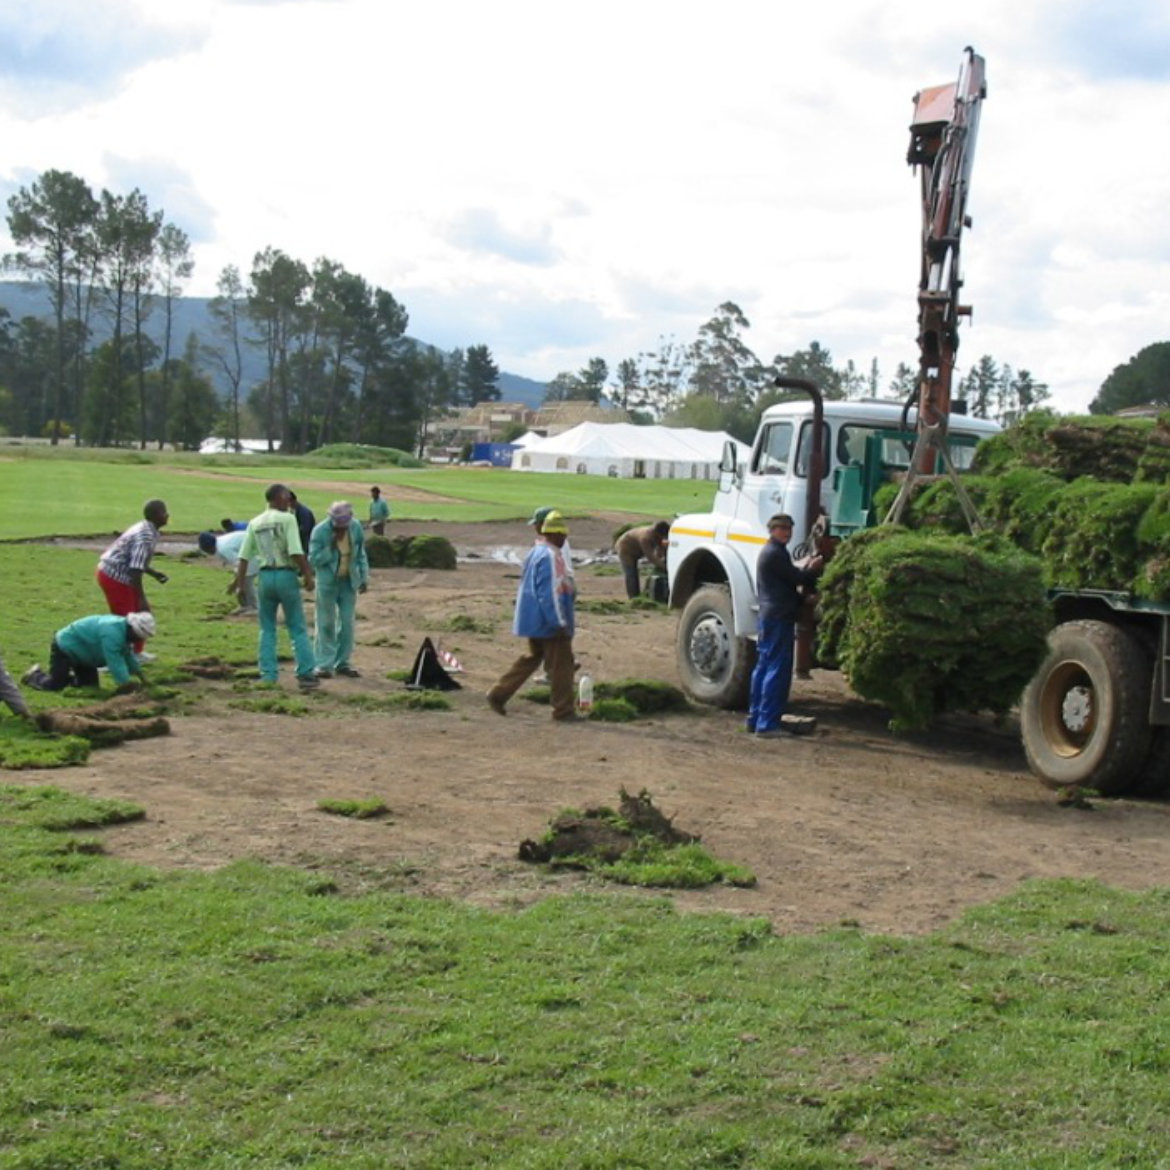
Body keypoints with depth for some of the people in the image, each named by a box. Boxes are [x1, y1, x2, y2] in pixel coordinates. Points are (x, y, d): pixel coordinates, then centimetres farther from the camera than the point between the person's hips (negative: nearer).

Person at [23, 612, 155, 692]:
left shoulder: (124, 629, -5)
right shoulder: (112, 633, -37)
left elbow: (129, 656, 8)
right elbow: (115, 663, -40)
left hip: (80, 652, 10)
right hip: (65, 647, -10)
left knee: (91, 685, 7)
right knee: (55, 685, -12)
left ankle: (68, 677, 29)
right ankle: (35, 675, 17)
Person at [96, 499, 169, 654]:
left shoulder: (146, 530, 7)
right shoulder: (146, 536, -24)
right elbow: (135, 570, -28)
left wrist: (154, 573, 21)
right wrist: (142, 599, -25)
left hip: (115, 573, 10)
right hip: (115, 577, -10)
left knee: (141, 611, 19)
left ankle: (136, 653, 31)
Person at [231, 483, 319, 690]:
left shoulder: (255, 523, 9)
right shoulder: (287, 519, -6)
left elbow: (244, 557, 7)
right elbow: (296, 552, -16)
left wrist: (240, 584, 11)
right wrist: (308, 576, -11)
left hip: (265, 576, 4)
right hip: (286, 576, -4)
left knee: (267, 628, 13)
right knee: (297, 628, 2)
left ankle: (268, 675, 10)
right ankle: (306, 673, -1)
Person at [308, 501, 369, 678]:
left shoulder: (356, 528, -3)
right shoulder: (320, 531, -15)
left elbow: (361, 554, 9)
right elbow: (314, 560, -13)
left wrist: (364, 577, 7)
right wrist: (331, 548, -26)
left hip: (349, 581, 4)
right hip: (328, 582, -3)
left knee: (347, 622, 5)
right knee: (326, 623, 0)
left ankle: (343, 662, 15)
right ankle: (324, 664, 6)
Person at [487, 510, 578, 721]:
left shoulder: (535, 552, 12)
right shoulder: (550, 556, -20)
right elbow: (550, 593, -24)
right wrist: (559, 623, -23)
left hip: (534, 621, 10)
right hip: (549, 622, -10)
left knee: (532, 658, 20)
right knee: (561, 665, -1)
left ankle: (498, 695, 19)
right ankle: (563, 711, 6)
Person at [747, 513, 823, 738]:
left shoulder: (769, 552, 19)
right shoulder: (775, 553, -14)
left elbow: (790, 576, 20)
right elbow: (797, 578, -11)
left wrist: (806, 568, 8)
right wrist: (812, 569, 6)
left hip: (768, 617, 11)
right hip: (780, 618, -11)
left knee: (763, 667, 13)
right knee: (778, 671, -9)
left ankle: (755, 719, 18)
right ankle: (767, 723, -10)